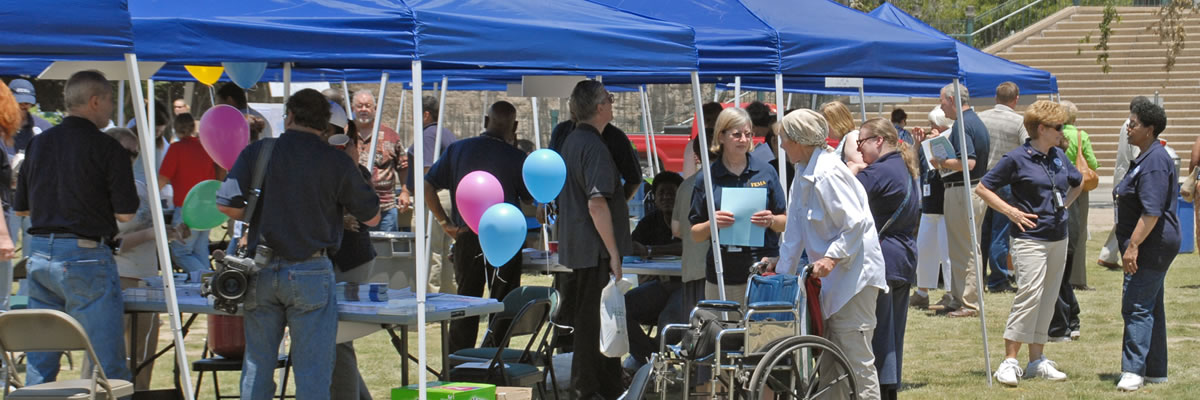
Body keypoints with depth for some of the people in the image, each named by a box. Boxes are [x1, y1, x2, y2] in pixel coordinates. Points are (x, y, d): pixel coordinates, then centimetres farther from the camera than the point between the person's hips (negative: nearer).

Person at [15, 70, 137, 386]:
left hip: (39, 254, 6)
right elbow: (125, 214, -10)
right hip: (85, 256, -6)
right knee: (108, 363, -2)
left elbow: (20, 208, 15)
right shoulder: (108, 149, -9)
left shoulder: (38, 144, 9)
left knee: (39, 362, 12)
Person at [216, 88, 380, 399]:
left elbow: (226, 204, -5)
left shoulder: (257, 153, 0)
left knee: (257, 365, 12)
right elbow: (372, 217, 3)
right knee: (313, 371, 0)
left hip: (262, 271, 2)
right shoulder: (337, 162, -3)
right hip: (311, 272, -2)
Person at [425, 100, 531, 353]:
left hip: (466, 238, 3)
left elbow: (427, 186, 1)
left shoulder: (458, 150, 3)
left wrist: (445, 223, 4)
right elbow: (529, 198, 3)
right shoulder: (515, 157, -8)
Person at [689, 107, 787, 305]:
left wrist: (770, 221, -10)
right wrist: (712, 224, -12)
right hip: (722, 271, 1)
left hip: (761, 266, -1)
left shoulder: (765, 172, 8)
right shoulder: (707, 179, 6)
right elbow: (695, 235, 8)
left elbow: (785, 222, 11)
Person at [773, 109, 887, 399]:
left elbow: (855, 223, -22)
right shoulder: (804, 174, 12)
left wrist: (831, 257, -29)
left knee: (856, 358, -9)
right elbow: (795, 230, 15)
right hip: (830, 278, 10)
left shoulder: (827, 174, -19)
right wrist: (782, 274, 15)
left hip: (854, 274, -10)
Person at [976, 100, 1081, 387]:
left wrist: (1065, 204, 13)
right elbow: (982, 188, -4)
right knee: (1029, 294, -16)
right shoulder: (1017, 159, -8)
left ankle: (1037, 360, 16)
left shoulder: (1059, 157, 10)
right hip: (1030, 238, -7)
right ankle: (1009, 361, -12)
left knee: (1048, 298, 9)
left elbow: (1077, 183, 30)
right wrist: (1010, 211, -10)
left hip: (1059, 238, 7)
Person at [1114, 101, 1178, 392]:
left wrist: (1133, 245, -27)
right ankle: (1155, 371, 19)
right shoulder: (1146, 158, 16)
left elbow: (1152, 211, -25)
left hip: (1151, 245, -11)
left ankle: (1133, 370, -15)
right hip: (1150, 247, 11)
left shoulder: (1155, 161, -18)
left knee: (1137, 306, -12)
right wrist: (1130, 243, 27)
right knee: (1151, 307, 13)